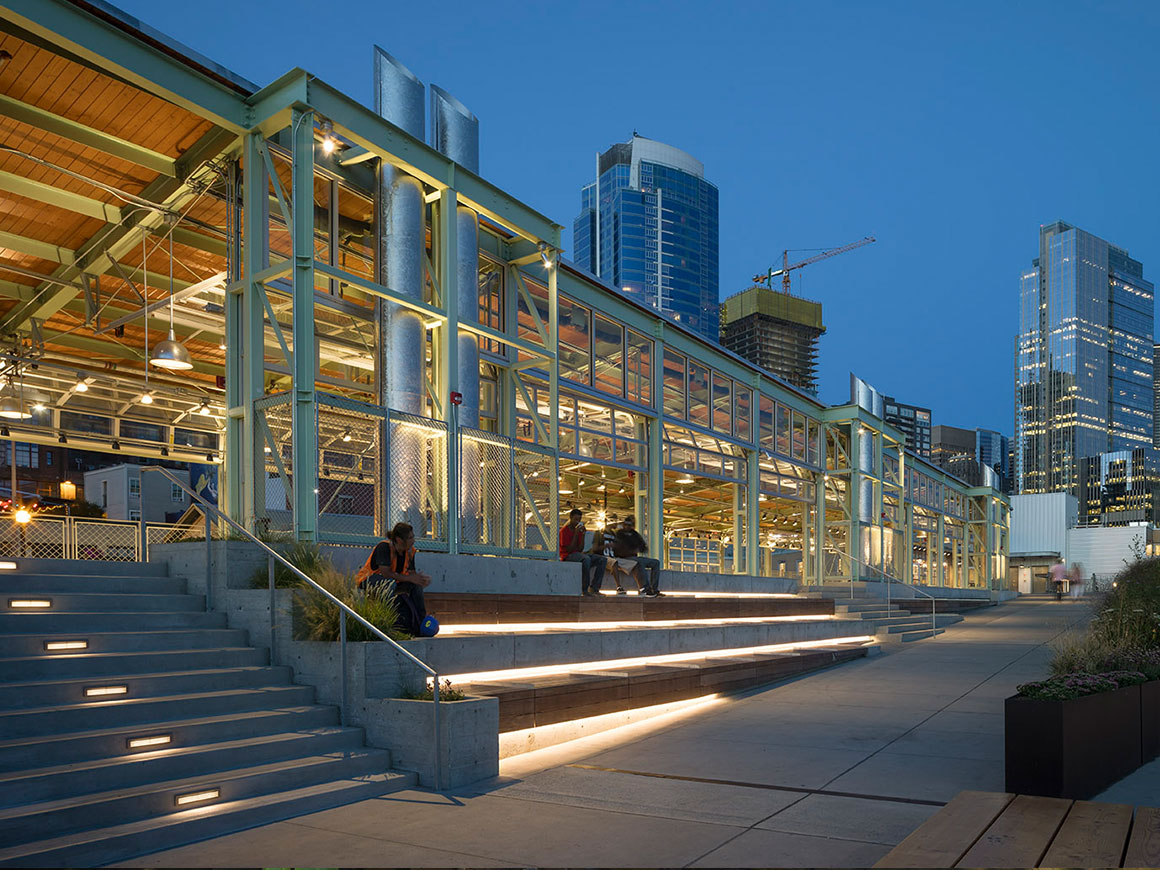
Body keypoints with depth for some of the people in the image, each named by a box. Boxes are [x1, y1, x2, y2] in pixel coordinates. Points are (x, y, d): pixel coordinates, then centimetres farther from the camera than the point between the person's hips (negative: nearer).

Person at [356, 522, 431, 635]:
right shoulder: (384, 547, -23)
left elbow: (412, 573, -1)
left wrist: (421, 578, -25)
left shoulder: (410, 551, -1)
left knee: (416, 585, -13)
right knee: (390, 584, -37)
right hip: (367, 582, -7)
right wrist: (409, 578, -29)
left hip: (391, 583, 7)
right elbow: (385, 573, -30)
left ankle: (420, 624, -7)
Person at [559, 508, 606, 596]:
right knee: (586, 559, -39)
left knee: (602, 559, -9)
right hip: (568, 556, -8)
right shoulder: (564, 531, -6)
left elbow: (580, 549, 7)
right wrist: (576, 534, -15)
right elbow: (569, 549, -14)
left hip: (578, 554, 8)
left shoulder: (579, 530, 16)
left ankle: (594, 588, -15)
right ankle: (584, 590, -34)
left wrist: (583, 535, -2)